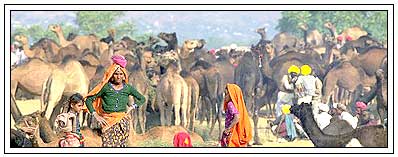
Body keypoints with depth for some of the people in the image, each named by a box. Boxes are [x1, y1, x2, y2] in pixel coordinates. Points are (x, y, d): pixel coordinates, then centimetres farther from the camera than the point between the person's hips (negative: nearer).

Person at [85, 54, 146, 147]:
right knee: (108, 145, -12)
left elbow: (142, 99, 21)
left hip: (123, 122, 2)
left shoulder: (128, 88, 6)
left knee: (121, 146, 1)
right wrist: (96, 115, -4)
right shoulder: (106, 87, -1)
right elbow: (89, 99, 1)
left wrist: (132, 107, 7)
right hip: (108, 122, -2)